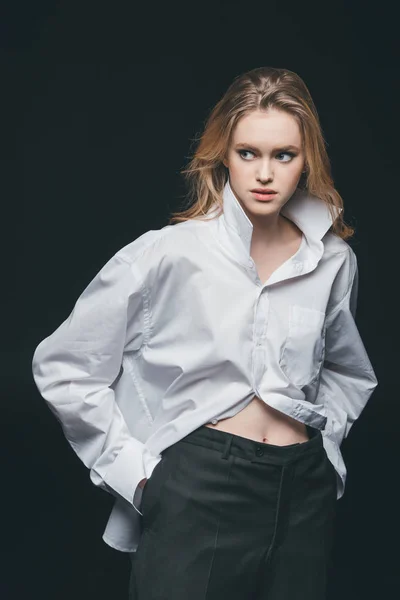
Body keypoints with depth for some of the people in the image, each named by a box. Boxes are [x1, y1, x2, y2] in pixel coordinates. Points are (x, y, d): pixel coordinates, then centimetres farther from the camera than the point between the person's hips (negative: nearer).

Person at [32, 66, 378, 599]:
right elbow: (61, 367, -5)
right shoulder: (168, 255, -9)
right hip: (197, 494, -4)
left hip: (304, 494, 4)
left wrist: (325, 435, 8)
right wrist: (132, 465, -5)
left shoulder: (334, 259, 3)